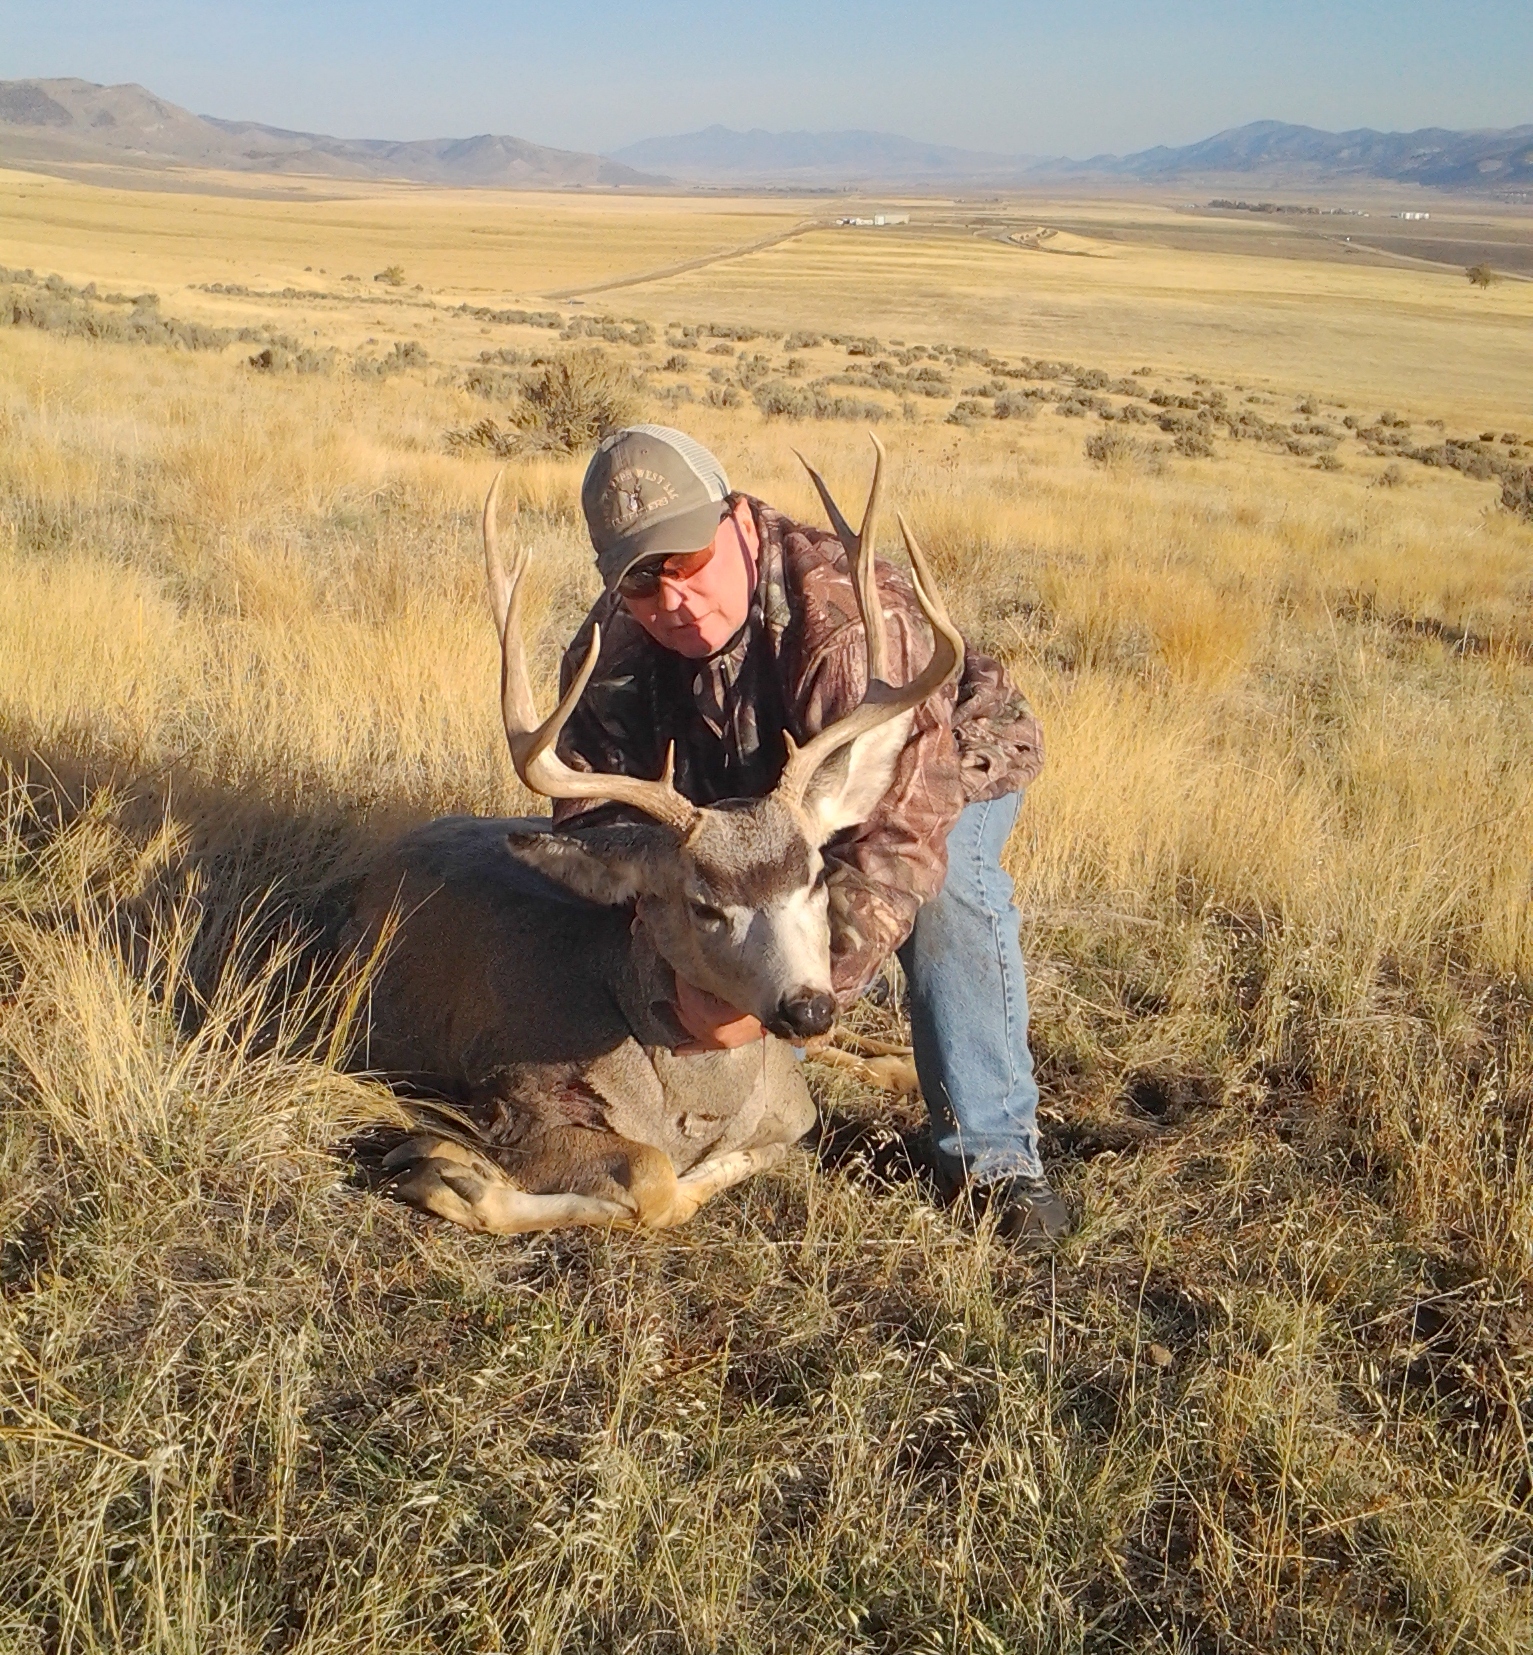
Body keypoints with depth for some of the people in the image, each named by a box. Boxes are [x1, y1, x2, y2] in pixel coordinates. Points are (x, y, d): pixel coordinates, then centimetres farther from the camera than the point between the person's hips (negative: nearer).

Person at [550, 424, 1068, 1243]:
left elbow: (901, 835, -49)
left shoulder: (851, 622, -42)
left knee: (941, 877, -35)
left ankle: (990, 1154, -23)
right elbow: (592, 809, -17)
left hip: (946, 770, -6)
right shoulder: (612, 646, -21)